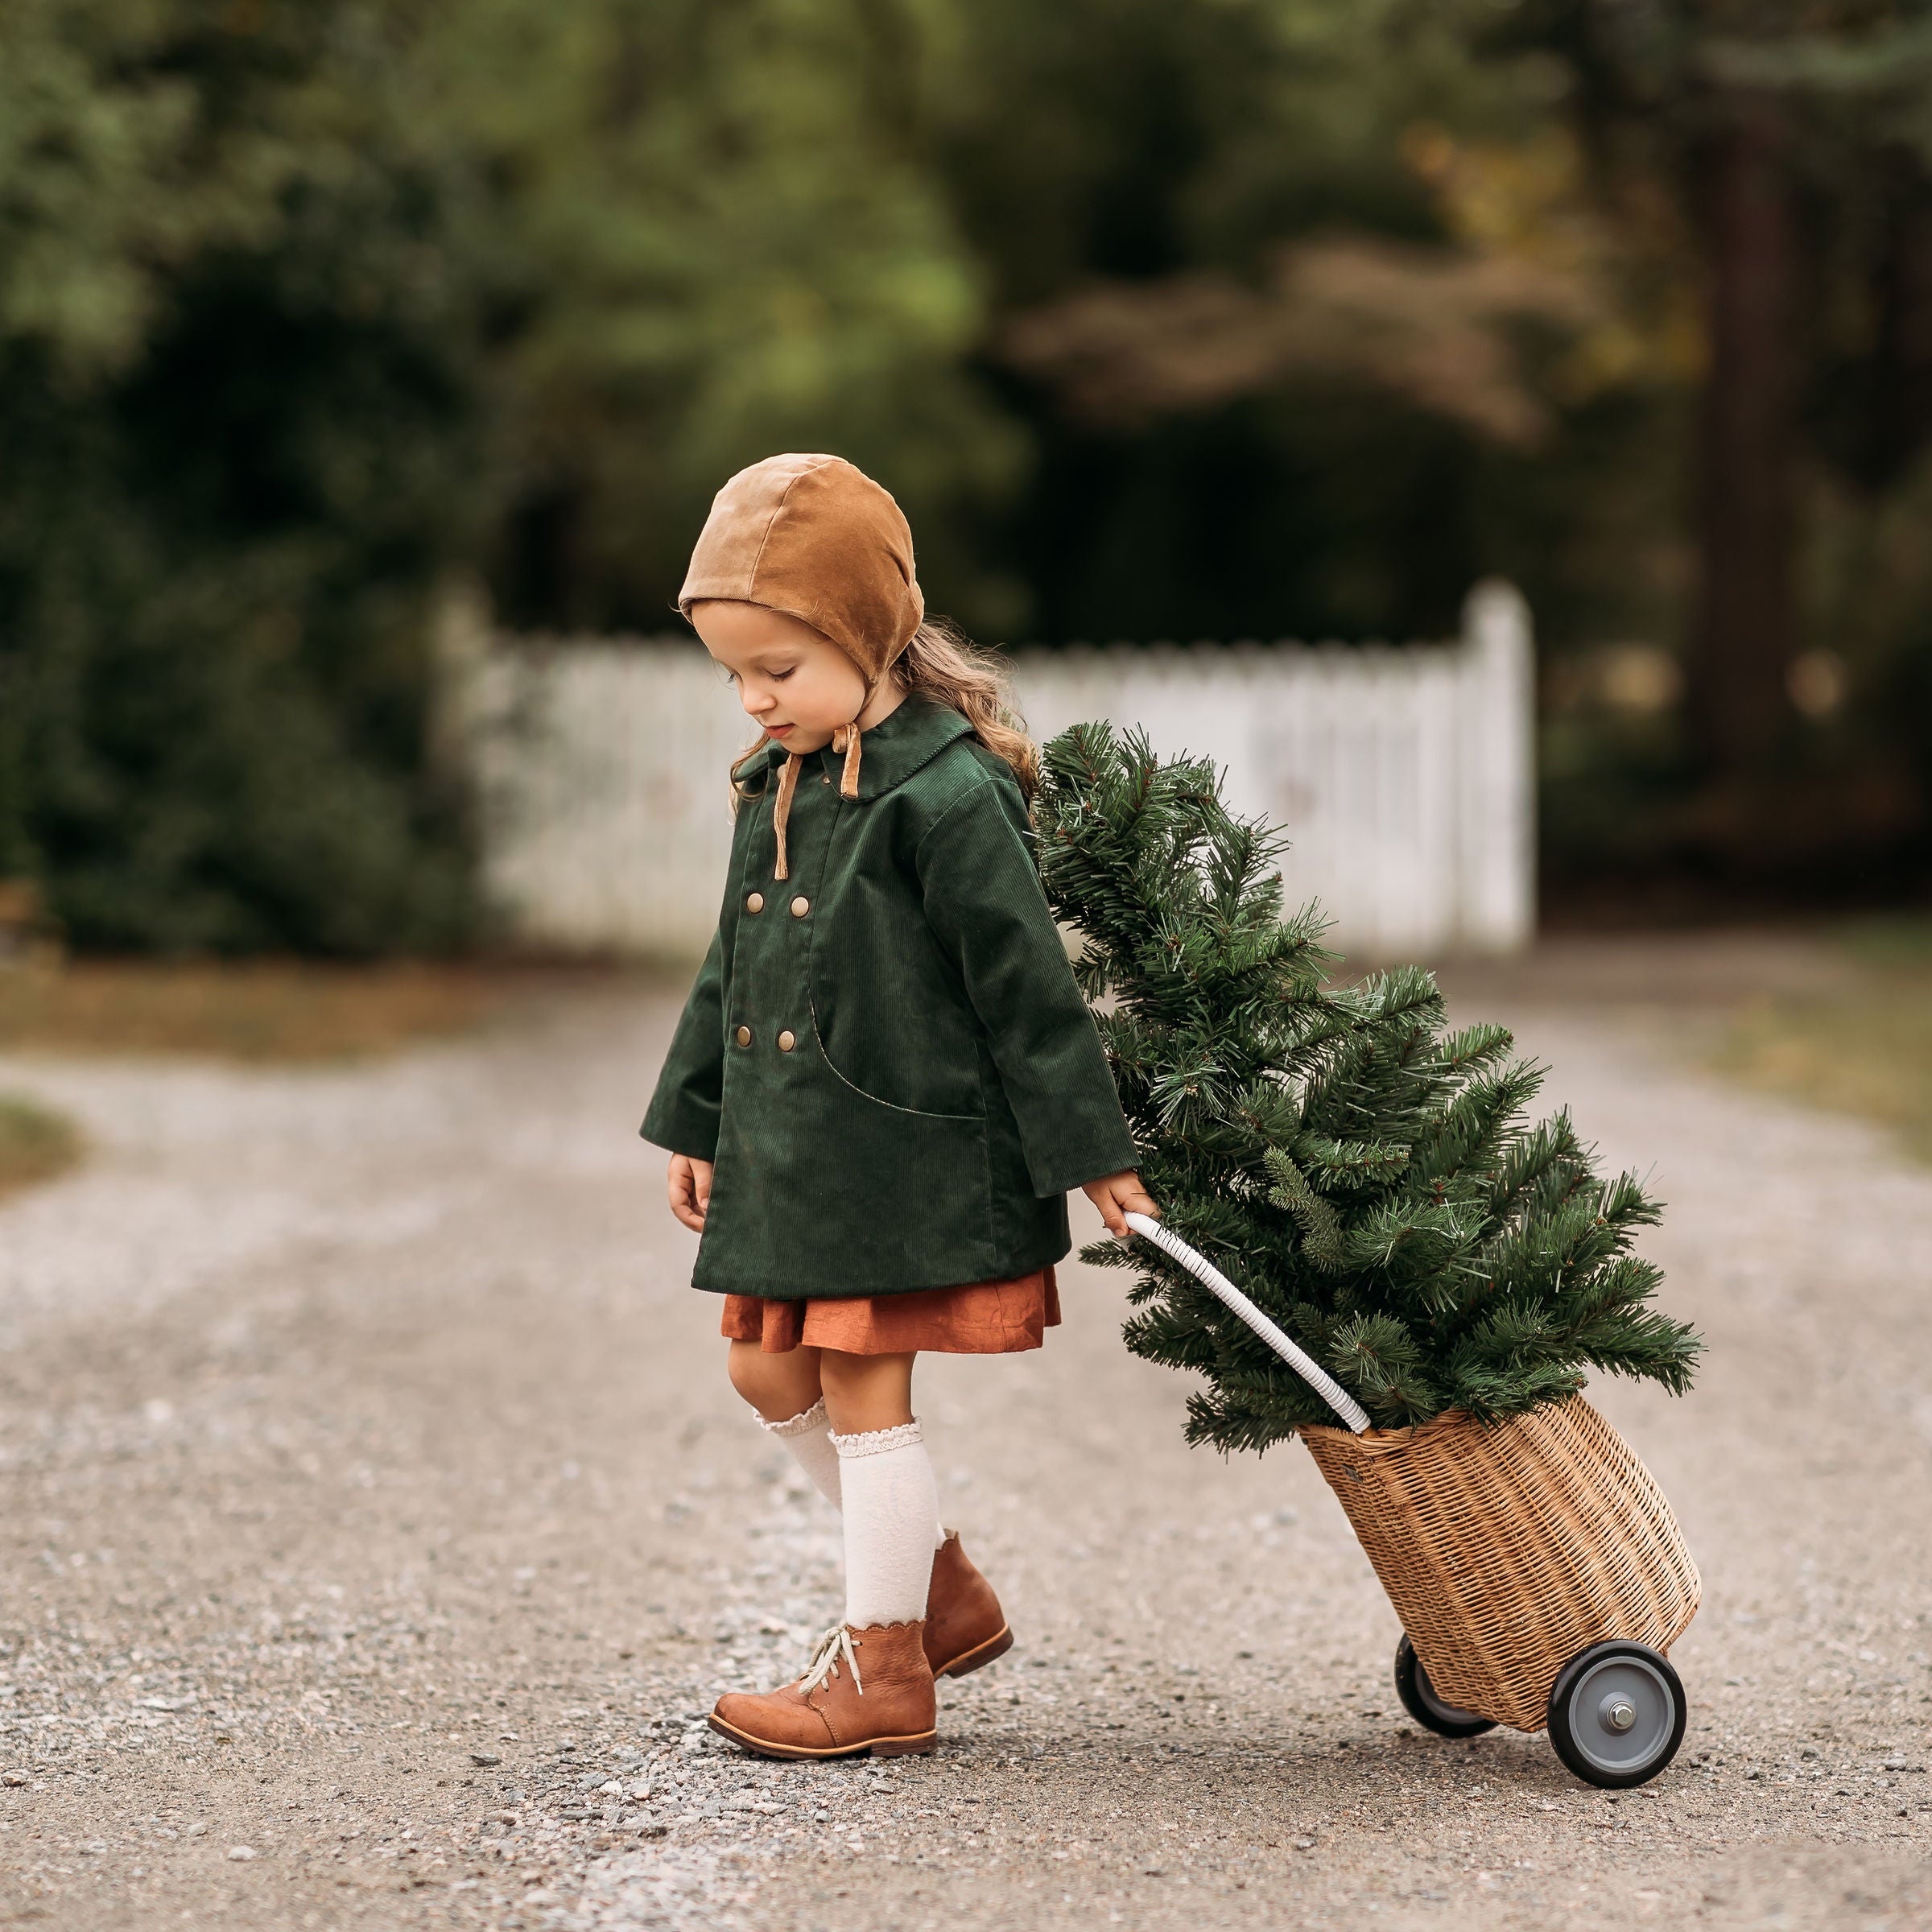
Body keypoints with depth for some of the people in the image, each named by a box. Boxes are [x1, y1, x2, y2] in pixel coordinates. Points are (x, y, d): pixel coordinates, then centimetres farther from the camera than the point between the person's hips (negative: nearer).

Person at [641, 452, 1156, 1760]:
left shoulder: (949, 797, -17)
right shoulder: (777, 787, 9)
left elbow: (1027, 984, -15)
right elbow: (735, 969, 19)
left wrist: (1090, 1152, -14)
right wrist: (698, 1122, 22)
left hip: (906, 1150, -9)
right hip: (789, 1148, 9)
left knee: (865, 1390, -3)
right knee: (771, 1371, 12)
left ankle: (884, 1669, 11)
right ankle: (946, 1592, 28)